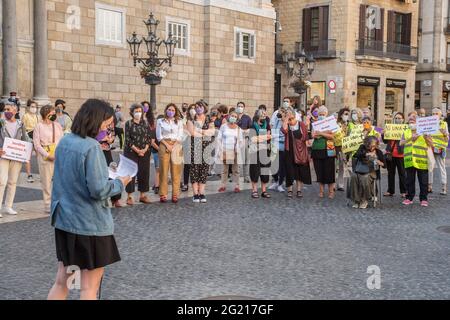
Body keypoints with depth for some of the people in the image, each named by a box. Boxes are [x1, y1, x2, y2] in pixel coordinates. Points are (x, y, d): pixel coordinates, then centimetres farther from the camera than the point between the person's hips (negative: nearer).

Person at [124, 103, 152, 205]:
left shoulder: (145, 123, 9)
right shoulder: (128, 123, -1)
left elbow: (149, 138, 6)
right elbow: (127, 139, -7)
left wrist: (145, 149, -10)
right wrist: (137, 150, -14)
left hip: (144, 152, 4)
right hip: (131, 152, -3)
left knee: (144, 173, 4)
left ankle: (143, 195, 13)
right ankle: (130, 196, 1)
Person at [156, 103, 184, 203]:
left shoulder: (179, 122, 14)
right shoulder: (160, 121, 11)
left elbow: (180, 136, 6)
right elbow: (159, 136, 4)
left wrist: (173, 146, -7)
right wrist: (167, 145, -10)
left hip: (176, 146, 1)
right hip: (164, 146, -1)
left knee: (176, 171, -3)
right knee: (164, 170, -4)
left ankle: (175, 195, -1)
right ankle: (163, 195, -2)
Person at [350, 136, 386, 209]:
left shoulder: (378, 152, 4)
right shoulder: (362, 147, 6)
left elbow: (384, 165, 7)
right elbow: (356, 155, -13)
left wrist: (380, 163, -15)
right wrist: (366, 154, -25)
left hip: (372, 172, -2)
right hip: (359, 171, 2)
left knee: (365, 178, -35)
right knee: (354, 177, -30)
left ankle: (365, 201, -19)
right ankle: (356, 200, -23)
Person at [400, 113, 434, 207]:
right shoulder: (406, 132, 15)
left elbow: (431, 144, 1)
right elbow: (401, 143, 1)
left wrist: (426, 138, -17)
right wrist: (410, 138, -10)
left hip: (421, 161, -3)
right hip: (409, 160, 3)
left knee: (423, 181, 1)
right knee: (409, 181, 9)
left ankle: (423, 199, 10)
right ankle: (409, 198, 18)